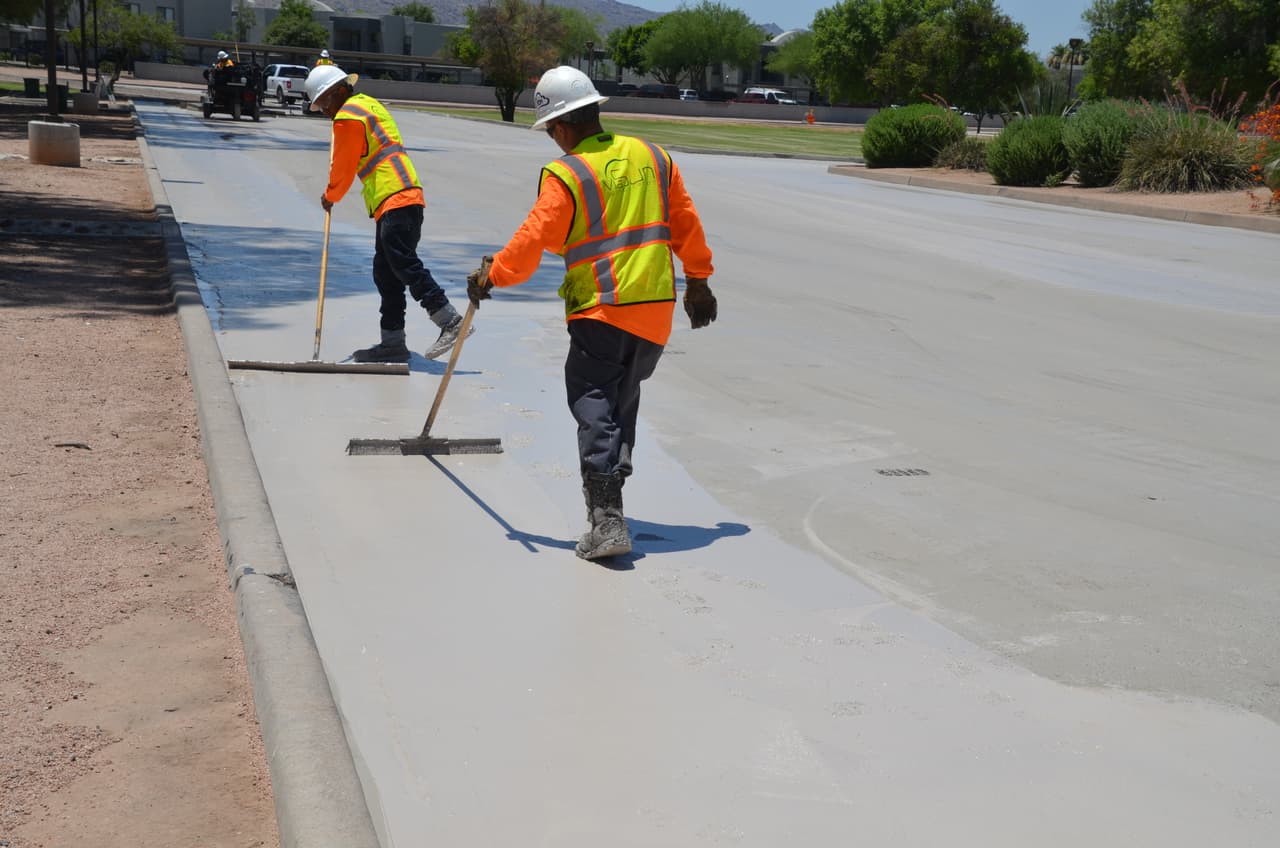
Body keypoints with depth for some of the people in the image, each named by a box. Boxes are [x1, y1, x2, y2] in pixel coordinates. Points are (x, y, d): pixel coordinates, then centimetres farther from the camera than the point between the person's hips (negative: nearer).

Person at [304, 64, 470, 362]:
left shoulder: (347, 117, -4)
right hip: (398, 200, 10)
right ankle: (393, 342, 12)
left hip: (395, 200, -10)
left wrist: (330, 197, 16)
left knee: (403, 263, -17)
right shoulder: (368, 104, 25)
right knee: (386, 273, 10)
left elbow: (344, 167, 1)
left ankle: (450, 321, -23)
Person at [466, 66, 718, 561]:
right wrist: (698, 280, 25)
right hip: (658, 307, 6)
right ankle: (609, 493, 26)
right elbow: (686, 223, 15)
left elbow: (533, 241, -10)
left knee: (593, 407, -3)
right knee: (623, 399, 21)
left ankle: (607, 520, -12)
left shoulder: (564, 175, -10)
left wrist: (492, 275, 5)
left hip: (601, 311, -6)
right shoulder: (652, 157, 8)